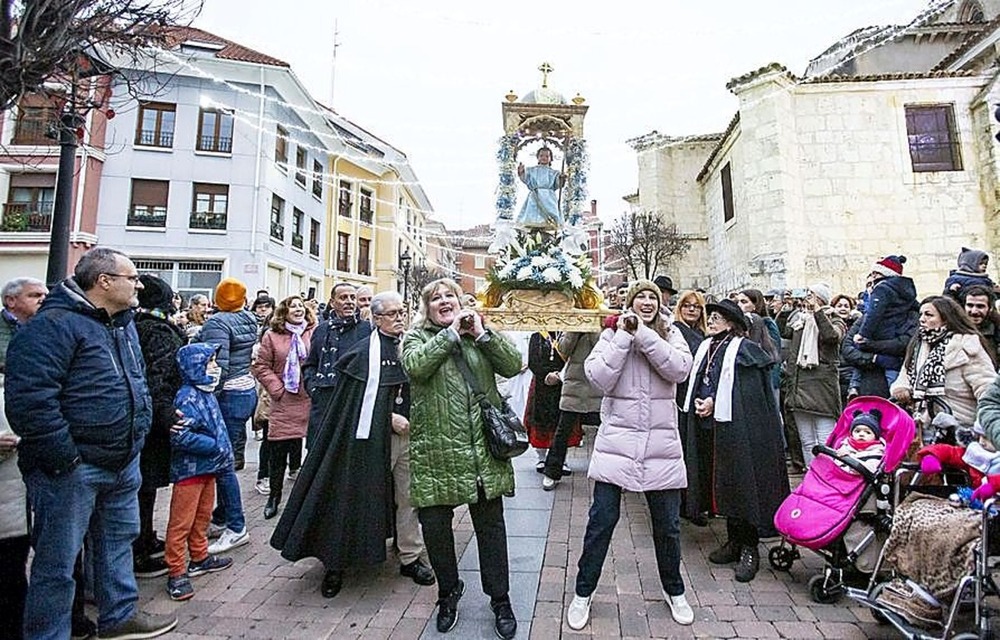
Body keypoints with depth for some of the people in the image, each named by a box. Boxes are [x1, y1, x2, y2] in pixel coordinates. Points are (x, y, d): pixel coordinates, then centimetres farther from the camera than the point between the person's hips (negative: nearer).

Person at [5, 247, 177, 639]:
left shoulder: (123, 325, 12)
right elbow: (29, 397, -24)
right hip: (72, 469, -9)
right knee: (58, 559, 6)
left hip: (123, 462, 9)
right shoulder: (55, 325, -17)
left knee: (119, 540, 21)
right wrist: (63, 456, -21)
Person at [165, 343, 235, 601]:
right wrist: (215, 446, -21)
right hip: (189, 469, -9)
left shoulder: (207, 394, 7)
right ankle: (177, 573, 15)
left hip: (208, 467, 9)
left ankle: (200, 558, 36)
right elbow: (181, 436, -27)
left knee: (202, 516, 21)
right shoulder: (187, 397, -20)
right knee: (181, 523, 3)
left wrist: (222, 449, 8)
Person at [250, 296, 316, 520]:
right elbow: (261, 366, 3)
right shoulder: (272, 336, 3)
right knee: (278, 451, 8)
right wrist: (277, 389, -4)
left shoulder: (316, 332, 1)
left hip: (310, 401, 0)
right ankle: (274, 496, 27)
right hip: (284, 403, 0)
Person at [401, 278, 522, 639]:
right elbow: (416, 366, -17)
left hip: (484, 449, 1)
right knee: (434, 526, 11)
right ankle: (448, 590, 38)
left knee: (491, 525, 11)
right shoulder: (416, 337, 6)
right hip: (436, 451, -1)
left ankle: (500, 599, 31)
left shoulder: (479, 335, 11)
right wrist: (451, 333, -12)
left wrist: (481, 333, -8)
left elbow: (513, 365, -2)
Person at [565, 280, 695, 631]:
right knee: (601, 520, 3)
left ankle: (674, 590, 40)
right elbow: (599, 377, -13)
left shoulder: (670, 334, 6)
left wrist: (643, 333, -17)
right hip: (617, 440, -2)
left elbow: (680, 368, -14)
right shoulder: (612, 333, 1)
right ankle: (583, 593, 23)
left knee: (668, 524, 15)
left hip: (661, 445, 2)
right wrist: (624, 335, -14)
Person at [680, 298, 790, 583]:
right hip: (708, 426, 7)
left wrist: (714, 402, -15)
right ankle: (734, 540, 27)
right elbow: (695, 385, 15)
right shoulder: (705, 348, 12)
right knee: (722, 484, 13)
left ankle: (749, 548, 14)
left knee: (741, 484, 0)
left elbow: (750, 392, -15)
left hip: (737, 428, -7)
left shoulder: (744, 349, -9)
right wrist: (698, 402, -3)